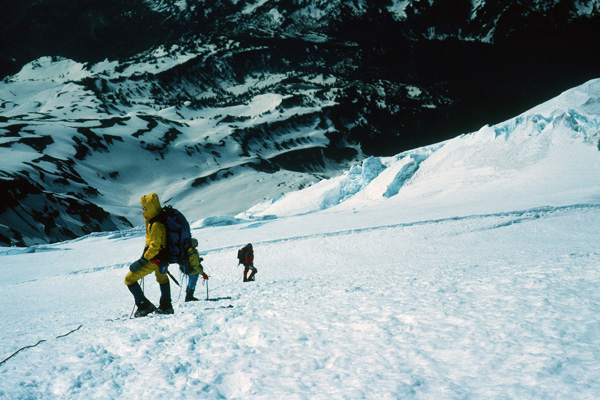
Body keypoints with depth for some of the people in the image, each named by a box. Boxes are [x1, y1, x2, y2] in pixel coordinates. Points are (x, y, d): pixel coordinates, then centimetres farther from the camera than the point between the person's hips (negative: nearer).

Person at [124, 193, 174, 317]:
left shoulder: (156, 225, -29)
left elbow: (154, 247, -30)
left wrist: (142, 261, -26)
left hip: (154, 260, -10)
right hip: (162, 256, 10)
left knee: (129, 279, -1)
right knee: (162, 278, 34)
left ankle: (144, 306, -1)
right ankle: (166, 306, 47)